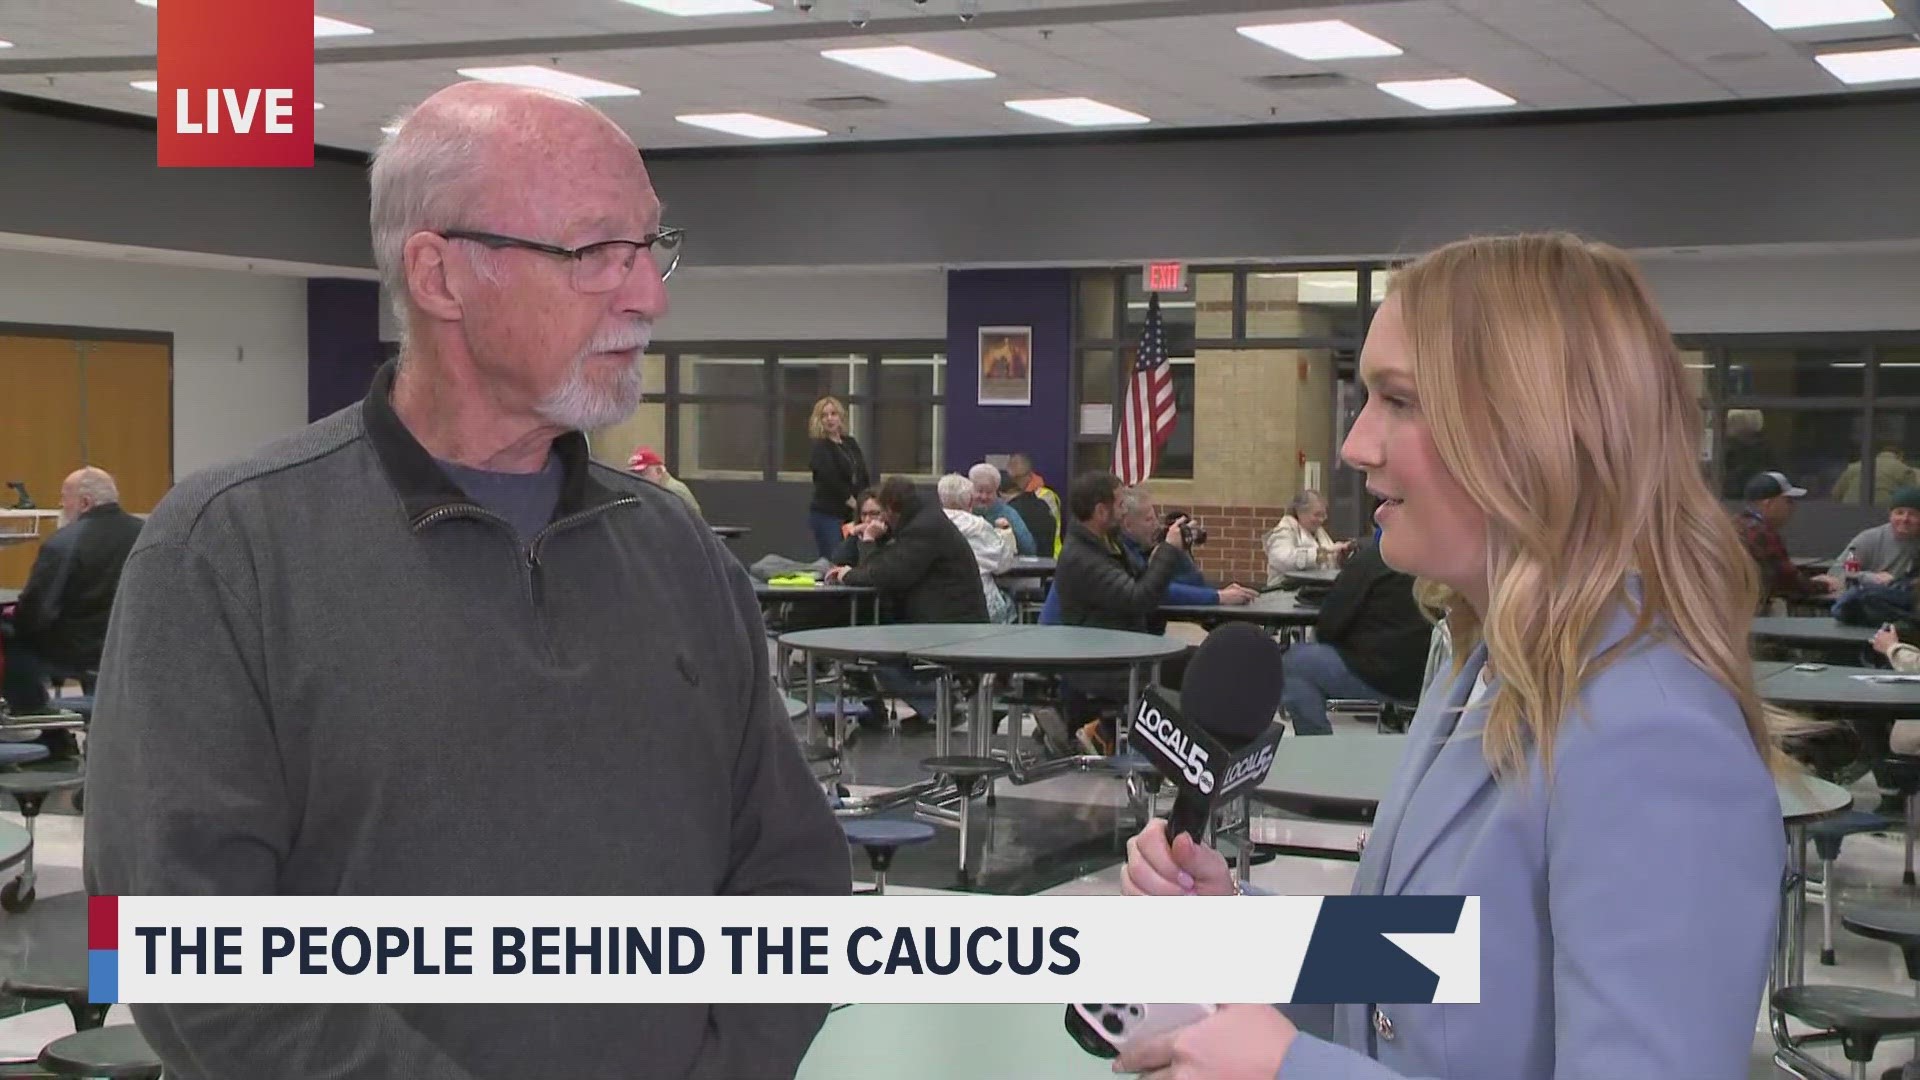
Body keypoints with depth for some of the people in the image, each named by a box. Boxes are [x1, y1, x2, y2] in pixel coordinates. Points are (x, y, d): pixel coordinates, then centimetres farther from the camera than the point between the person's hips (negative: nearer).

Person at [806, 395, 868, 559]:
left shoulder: (851, 443, 13)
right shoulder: (819, 448, -6)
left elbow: (864, 476, 13)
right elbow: (831, 480, -16)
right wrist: (852, 502, -13)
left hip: (851, 515, 6)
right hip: (827, 515, -6)